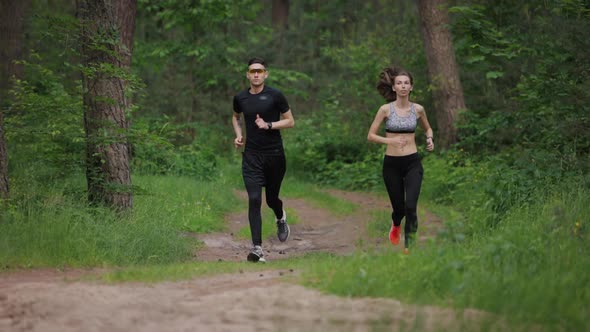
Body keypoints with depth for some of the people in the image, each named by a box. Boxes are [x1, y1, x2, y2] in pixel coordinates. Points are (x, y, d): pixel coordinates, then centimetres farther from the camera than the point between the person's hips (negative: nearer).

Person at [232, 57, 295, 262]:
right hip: (251, 156, 1)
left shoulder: (275, 96, -5)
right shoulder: (240, 98, 5)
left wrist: (269, 125, -15)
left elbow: (290, 121, 0)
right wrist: (238, 135, 7)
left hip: (274, 155, -1)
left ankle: (281, 218, 50)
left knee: (271, 199, 11)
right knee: (254, 199, -12)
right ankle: (257, 248, -14)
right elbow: (235, 117, 25)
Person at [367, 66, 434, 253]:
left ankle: (409, 245, -6)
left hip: (412, 162, 0)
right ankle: (396, 224, 47)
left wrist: (429, 139, -1)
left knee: (410, 206, -16)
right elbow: (370, 136, -3)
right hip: (391, 163, 0)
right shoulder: (386, 109, -5)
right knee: (399, 207, 10)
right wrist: (390, 140, -19)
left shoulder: (418, 109, 1)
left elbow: (427, 128, 21)